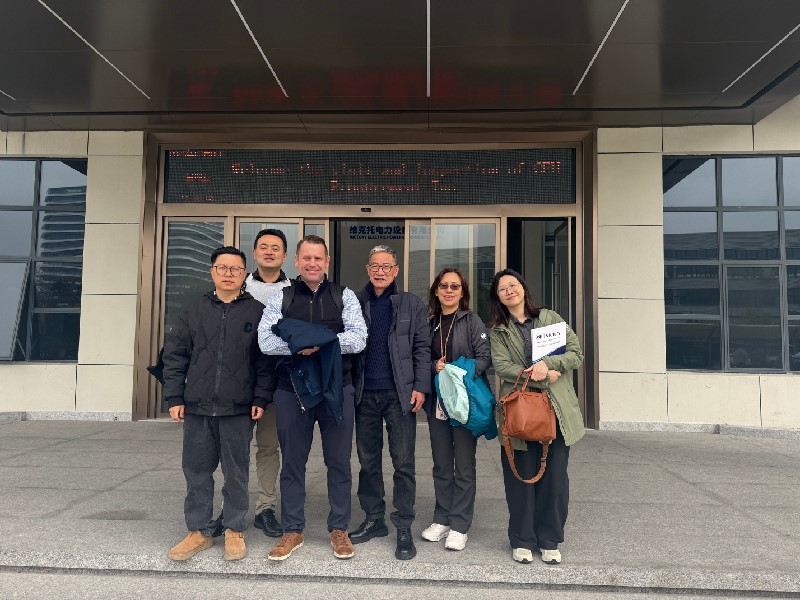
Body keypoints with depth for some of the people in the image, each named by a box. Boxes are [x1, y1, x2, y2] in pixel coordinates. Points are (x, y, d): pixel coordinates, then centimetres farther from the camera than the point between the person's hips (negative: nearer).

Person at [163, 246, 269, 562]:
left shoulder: (256, 311, 2)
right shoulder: (195, 311, 8)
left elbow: (265, 360, 0)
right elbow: (174, 354, 8)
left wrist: (260, 399, -5)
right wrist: (174, 397, 2)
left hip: (238, 409, -2)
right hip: (197, 407, 3)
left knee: (236, 473, 7)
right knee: (197, 471, 10)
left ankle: (234, 530, 23)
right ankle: (199, 531, 25)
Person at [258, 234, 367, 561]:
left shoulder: (344, 296, 3)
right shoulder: (281, 298, 6)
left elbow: (358, 339, -9)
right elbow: (265, 341, -6)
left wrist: (316, 342, -16)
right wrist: (299, 346, -20)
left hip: (336, 389, 0)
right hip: (292, 389, 1)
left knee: (339, 461, 9)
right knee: (292, 462, 10)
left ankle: (339, 529, 24)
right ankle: (293, 530, 26)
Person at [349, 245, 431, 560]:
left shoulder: (412, 304, 5)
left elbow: (422, 347, 3)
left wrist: (420, 387, -6)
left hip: (400, 393, -2)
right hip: (365, 393, 2)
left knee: (403, 462, 1)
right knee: (368, 461, 11)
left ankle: (404, 528, 12)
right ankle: (373, 520, 25)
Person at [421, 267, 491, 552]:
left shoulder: (472, 321, -2)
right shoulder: (431, 323, 10)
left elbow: (485, 357, -8)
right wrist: (435, 366, -8)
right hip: (437, 401, 4)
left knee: (464, 466, 3)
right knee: (441, 465, 13)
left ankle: (459, 526, 13)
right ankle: (442, 519, 25)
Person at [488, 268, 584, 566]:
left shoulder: (550, 318, 11)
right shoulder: (497, 331, 9)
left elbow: (577, 354, 4)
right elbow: (502, 366, -7)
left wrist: (548, 363, -14)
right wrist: (543, 377, -17)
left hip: (556, 409, 1)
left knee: (555, 476, 4)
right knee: (521, 477, 4)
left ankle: (549, 540, 20)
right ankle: (523, 540, 19)